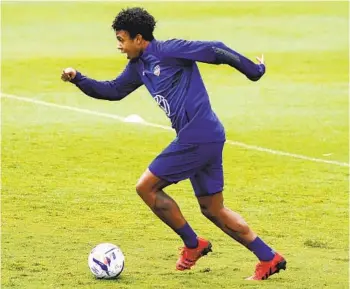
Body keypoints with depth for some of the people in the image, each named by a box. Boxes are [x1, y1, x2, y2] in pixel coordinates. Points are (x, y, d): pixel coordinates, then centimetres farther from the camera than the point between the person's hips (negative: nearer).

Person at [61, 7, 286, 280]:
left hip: (197, 136, -10)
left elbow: (216, 51, -11)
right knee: (213, 209, 13)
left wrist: (254, 71, -4)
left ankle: (193, 244, 9)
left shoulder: (169, 51, -11)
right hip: (210, 136, 10)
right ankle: (269, 258, 13)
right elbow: (113, 90, 27)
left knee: (146, 186, -1)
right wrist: (77, 78, 14)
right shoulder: (138, 67, 16)